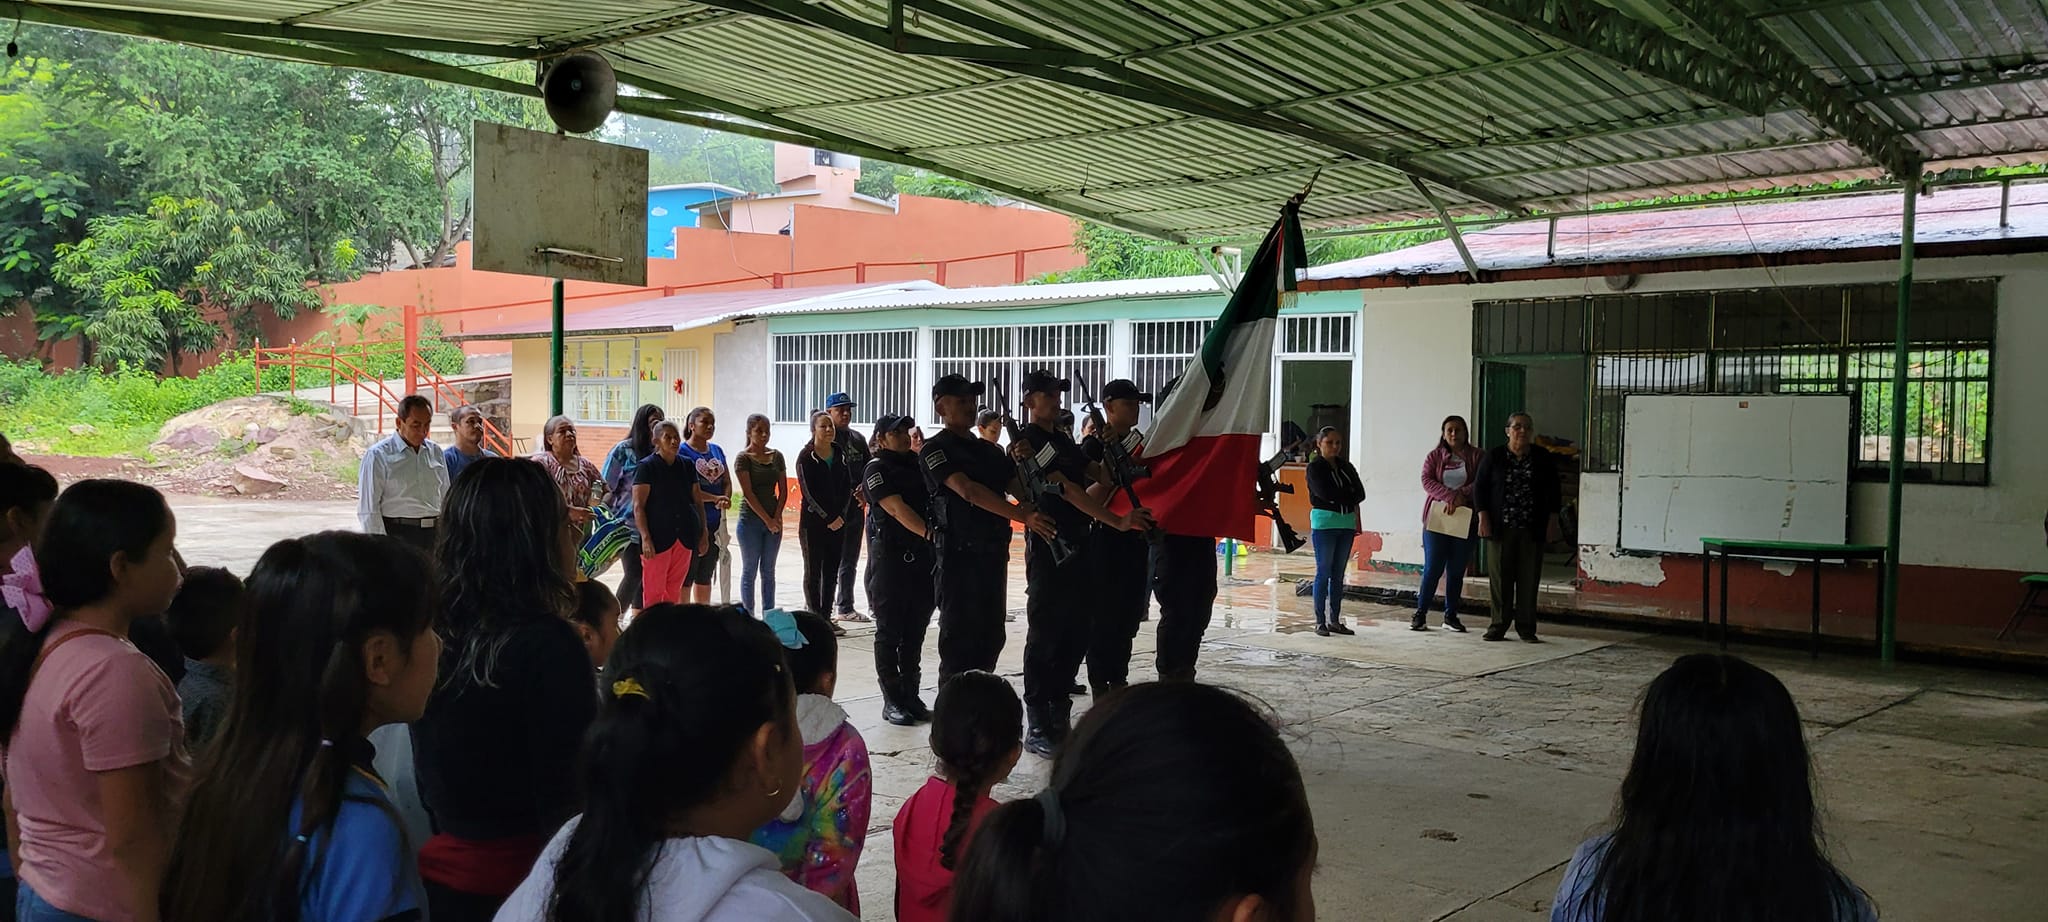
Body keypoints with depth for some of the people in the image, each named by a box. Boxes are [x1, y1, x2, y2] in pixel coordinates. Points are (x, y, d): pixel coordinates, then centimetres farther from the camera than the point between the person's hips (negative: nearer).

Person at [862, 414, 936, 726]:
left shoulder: (917, 463, 15)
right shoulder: (877, 468, -5)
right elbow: (897, 508, -18)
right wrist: (929, 532, -30)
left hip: (922, 558, 6)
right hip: (890, 556, -6)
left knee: (915, 631, 10)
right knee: (889, 631, 1)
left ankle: (911, 697, 19)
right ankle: (892, 701, 7)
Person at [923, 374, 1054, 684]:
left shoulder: (989, 449, 17)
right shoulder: (936, 449, -6)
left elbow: (1018, 487, 9)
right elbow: (968, 490, -20)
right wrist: (1023, 516, -28)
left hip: (994, 551, 7)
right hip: (959, 553, -7)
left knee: (991, 635, 11)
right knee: (960, 635, -3)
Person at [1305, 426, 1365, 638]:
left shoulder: (1346, 466, 13)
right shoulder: (1315, 467, -2)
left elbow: (1360, 493, 3)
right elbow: (1324, 493, -15)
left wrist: (1339, 497, -9)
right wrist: (1348, 496, -3)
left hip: (1347, 523, 5)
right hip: (1324, 523, -5)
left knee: (1338, 574, 8)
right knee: (1324, 572, -4)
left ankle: (1334, 620, 13)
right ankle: (1320, 621, 0)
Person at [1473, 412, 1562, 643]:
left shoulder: (1543, 458, 7)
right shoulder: (1494, 457, 3)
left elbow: (1553, 491, 11)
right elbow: (1481, 488, 3)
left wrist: (1552, 519, 4)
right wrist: (1483, 518, -5)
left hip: (1532, 529, 1)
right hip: (1500, 528, -1)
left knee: (1529, 579, 1)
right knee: (1500, 578, 0)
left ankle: (1526, 627, 9)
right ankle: (1499, 626, 8)